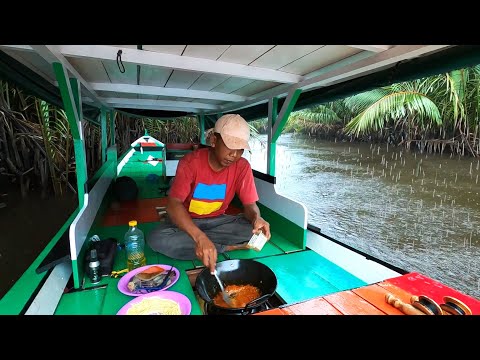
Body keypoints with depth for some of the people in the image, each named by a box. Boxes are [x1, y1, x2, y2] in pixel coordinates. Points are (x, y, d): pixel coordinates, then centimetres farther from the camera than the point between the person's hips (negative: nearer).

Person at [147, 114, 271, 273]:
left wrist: (256, 218, -36)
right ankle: (228, 247, -20)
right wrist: (200, 237, -47)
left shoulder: (242, 166, -12)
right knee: (157, 239, -31)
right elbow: (173, 204, -30)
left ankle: (187, 241, -17)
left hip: (217, 221, 2)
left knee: (254, 229, -23)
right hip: (186, 221, -1)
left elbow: (250, 205, -10)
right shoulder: (190, 162, -21)